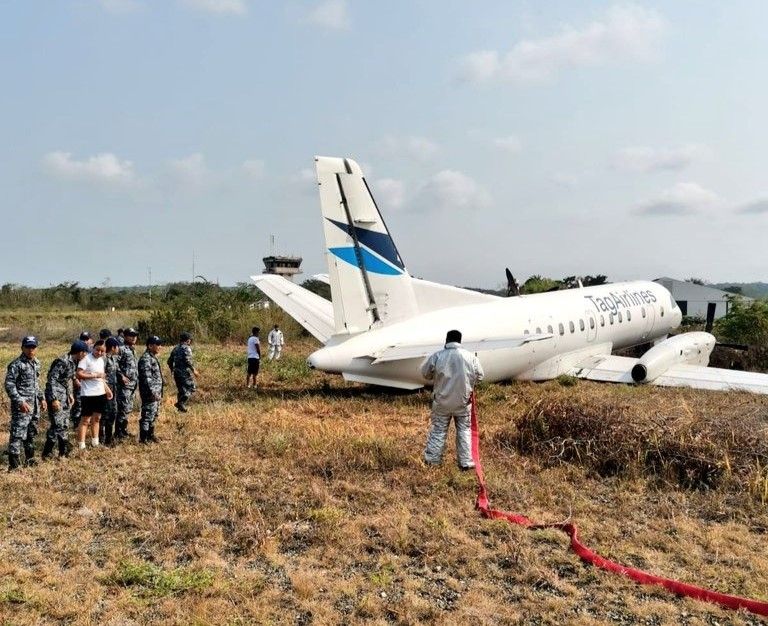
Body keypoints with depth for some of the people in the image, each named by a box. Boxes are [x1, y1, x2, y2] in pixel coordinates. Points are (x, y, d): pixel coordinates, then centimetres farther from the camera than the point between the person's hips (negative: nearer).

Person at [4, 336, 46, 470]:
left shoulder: (36, 363, 11)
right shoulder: (16, 364, -13)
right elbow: (9, 385, -16)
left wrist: (42, 398, 18)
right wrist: (20, 402, -22)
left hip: (34, 405, 8)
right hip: (22, 406, -8)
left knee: (31, 434, 17)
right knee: (17, 435, -9)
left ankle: (30, 459, 30)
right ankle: (14, 465, -6)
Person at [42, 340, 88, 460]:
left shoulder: (73, 362, 7)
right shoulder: (62, 362, -21)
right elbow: (51, 380, -23)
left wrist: (70, 394, 17)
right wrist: (54, 399, -24)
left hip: (64, 396, 9)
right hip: (55, 395, -9)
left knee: (65, 424, 13)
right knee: (58, 425, -10)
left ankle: (64, 452, 22)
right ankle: (47, 453, -1)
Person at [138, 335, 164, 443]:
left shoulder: (153, 357, 15)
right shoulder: (145, 359, -18)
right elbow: (147, 378, -23)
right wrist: (153, 392, -25)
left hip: (156, 393, 10)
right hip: (150, 394, -10)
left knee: (154, 414, 18)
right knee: (148, 415, -3)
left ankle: (150, 435, 30)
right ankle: (143, 438, 5)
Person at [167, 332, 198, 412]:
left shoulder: (175, 349, 17)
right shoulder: (186, 348, -7)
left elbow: (169, 361, 19)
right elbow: (187, 360, -20)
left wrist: (173, 370, 29)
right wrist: (194, 370, -15)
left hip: (177, 373, 8)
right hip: (185, 372, -8)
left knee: (181, 390, 14)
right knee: (192, 387, -2)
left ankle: (181, 408, 15)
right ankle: (181, 403, -17)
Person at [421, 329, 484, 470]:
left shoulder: (437, 356, -11)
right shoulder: (470, 357, -9)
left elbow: (425, 373, 0)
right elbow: (479, 376, 2)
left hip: (442, 401, 0)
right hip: (463, 402, 0)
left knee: (438, 430, 12)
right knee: (464, 430, 12)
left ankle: (432, 459, 18)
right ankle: (465, 462, 14)